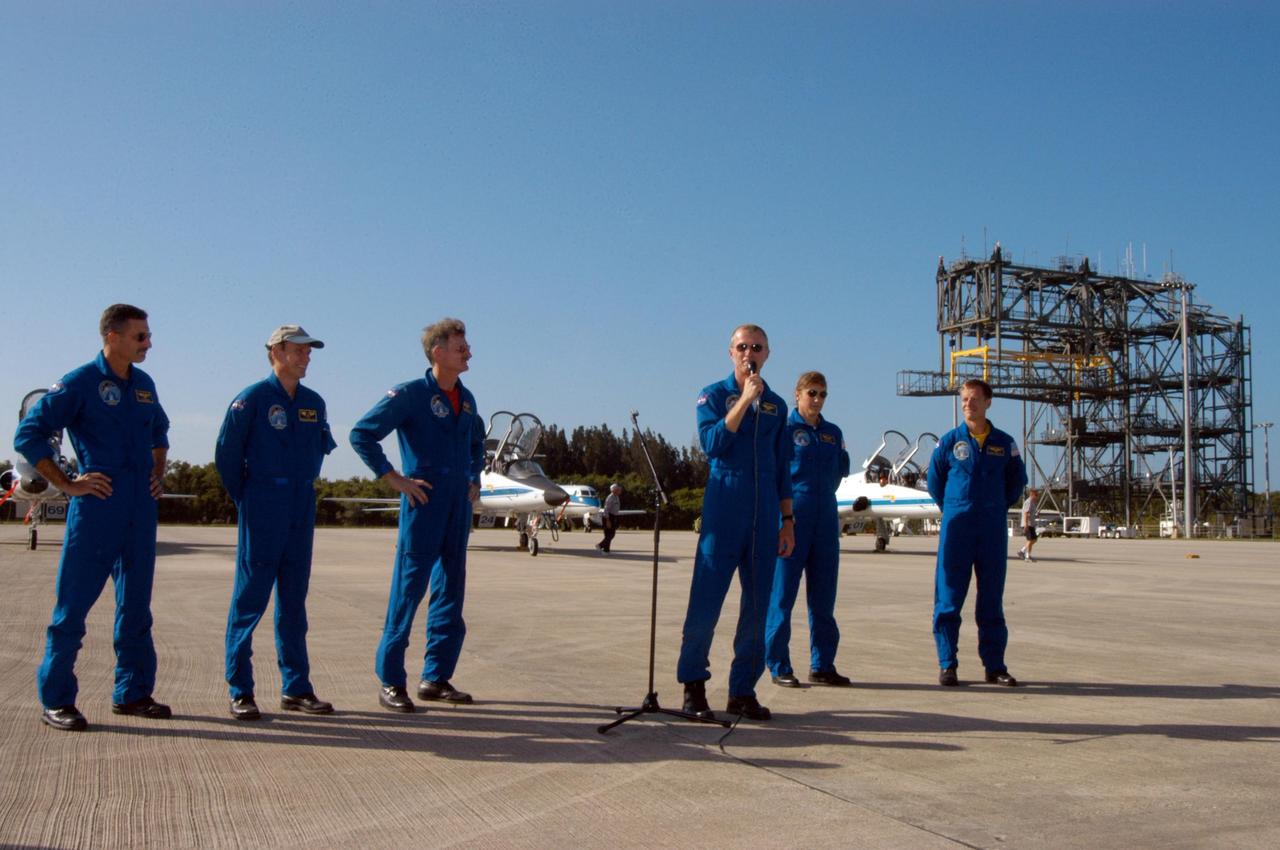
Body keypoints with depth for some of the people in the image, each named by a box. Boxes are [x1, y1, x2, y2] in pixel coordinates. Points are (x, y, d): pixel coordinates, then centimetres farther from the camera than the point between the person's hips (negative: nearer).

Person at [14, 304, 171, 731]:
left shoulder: (144, 384, 12)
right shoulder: (79, 383, -7)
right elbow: (28, 435, -8)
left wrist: (159, 473, 16)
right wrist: (67, 485, -10)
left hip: (141, 511, 6)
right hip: (97, 508, -6)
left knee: (136, 604, 11)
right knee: (74, 603, 0)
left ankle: (133, 692, 20)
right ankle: (56, 699, 9)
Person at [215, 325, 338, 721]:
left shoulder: (314, 402, 10)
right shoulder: (252, 398, -7)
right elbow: (226, 454, -5)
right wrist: (246, 499, 0)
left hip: (302, 510, 6)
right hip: (262, 512, -5)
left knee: (294, 600, 9)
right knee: (250, 598, -2)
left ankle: (296, 688, 15)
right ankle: (240, 692, 5)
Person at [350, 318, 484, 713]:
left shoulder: (466, 398, 14)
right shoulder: (410, 394, -6)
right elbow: (362, 433, -11)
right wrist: (393, 478, -13)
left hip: (459, 507, 7)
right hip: (424, 504, -7)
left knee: (451, 592, 9)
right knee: (408, 590, -5)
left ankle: (436, 677, 18)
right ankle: (391, 681, 3)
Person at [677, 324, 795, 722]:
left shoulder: (776, 405, 15)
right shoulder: (713, 395, 4)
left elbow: (782, 468, 17)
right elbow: (712, 443, -13)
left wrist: (787, 520, 13)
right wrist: (745, 399, -15)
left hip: (764, 517, 4)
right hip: (723, 513, -4)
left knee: (757, 606, 5)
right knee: (706, 602, -6)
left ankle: (743, 691, 13)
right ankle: (693, 685, 7)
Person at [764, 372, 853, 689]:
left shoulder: (833, 433, 14)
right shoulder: (784, 428, -2)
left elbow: (842, 469, 25)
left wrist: (821, 490, 15)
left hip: (825, 520, 6)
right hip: (792, 518, -5)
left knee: (824, 595, 8)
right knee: (782, 593, -3)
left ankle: (822, 665, 16)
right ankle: (779, 667, 4)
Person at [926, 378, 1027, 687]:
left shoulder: (1004, 443, 6)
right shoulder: (949, 441, 1)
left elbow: (1017, 481, 18)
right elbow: (935, 480, 11)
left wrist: (996, 508, 13)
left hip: (993, 530, 2)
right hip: (957, 528, -2)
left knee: (992, 600, 7)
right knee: (949, 598, -3)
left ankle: (995, 666, 13)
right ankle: (947, 665, 4)